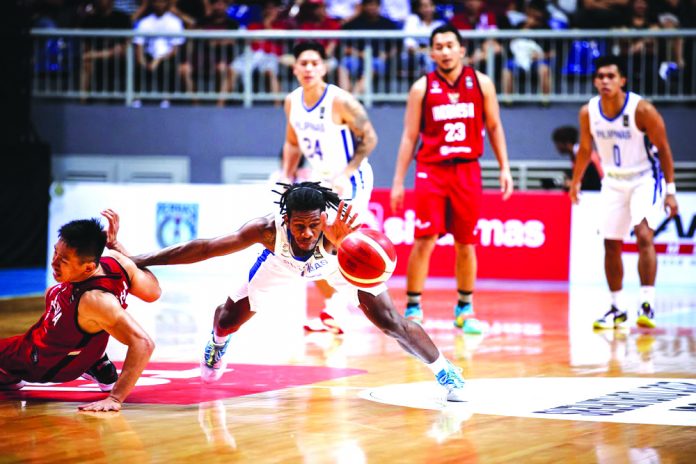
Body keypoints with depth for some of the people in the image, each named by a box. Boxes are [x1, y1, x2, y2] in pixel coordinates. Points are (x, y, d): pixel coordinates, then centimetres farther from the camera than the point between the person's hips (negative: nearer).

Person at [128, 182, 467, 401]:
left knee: (391, 322, -11)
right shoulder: (270, 230, -42)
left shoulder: (335, 229, -44)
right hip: (282, 264, 2)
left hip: (338, 263, -2)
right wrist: (140, 261, -39)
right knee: (229, 319, 8)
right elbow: (204, 248, -37)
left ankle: (445, 372, 13)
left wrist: (341, 244, -76)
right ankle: (217, 344, 49)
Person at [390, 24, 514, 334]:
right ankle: (413, 309, 0)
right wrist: (398, 181, 0)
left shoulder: (481, 84, 5)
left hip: (467, 171, 2)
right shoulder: (422, 88, 1)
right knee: (424, 240, -8)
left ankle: (465, 309, 20)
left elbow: (494, 127, 11)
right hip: (431, 170, -2)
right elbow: (409, 136, 4)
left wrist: (504, 167, 3)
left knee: (466, 243, 8)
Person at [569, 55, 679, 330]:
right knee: (611, 244, 6)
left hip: (645, 179, -5)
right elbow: (585, 149, 10)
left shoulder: (642, 110, -21)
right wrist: (575, 183, 17)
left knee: (644, 235, -22)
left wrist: (670, 190, -14)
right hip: (613, 181, 5)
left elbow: (663, 149, -13)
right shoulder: (589, 112, -8)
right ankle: (617, 309, 18)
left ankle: (647, 304, -21)